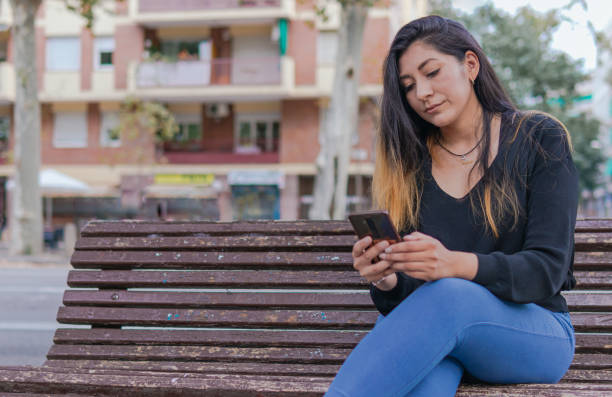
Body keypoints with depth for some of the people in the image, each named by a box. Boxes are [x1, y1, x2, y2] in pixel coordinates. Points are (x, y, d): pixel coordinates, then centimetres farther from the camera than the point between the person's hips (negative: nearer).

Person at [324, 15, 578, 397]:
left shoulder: (540, 139, 1)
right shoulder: (407, 163, 8)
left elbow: (547, 269, -10)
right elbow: (402, 300, 4)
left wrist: (456, 265, -29)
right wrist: (385, 281, -22)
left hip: (535, 333, -1)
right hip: (437, 334, 2)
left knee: (447, 296, -36)